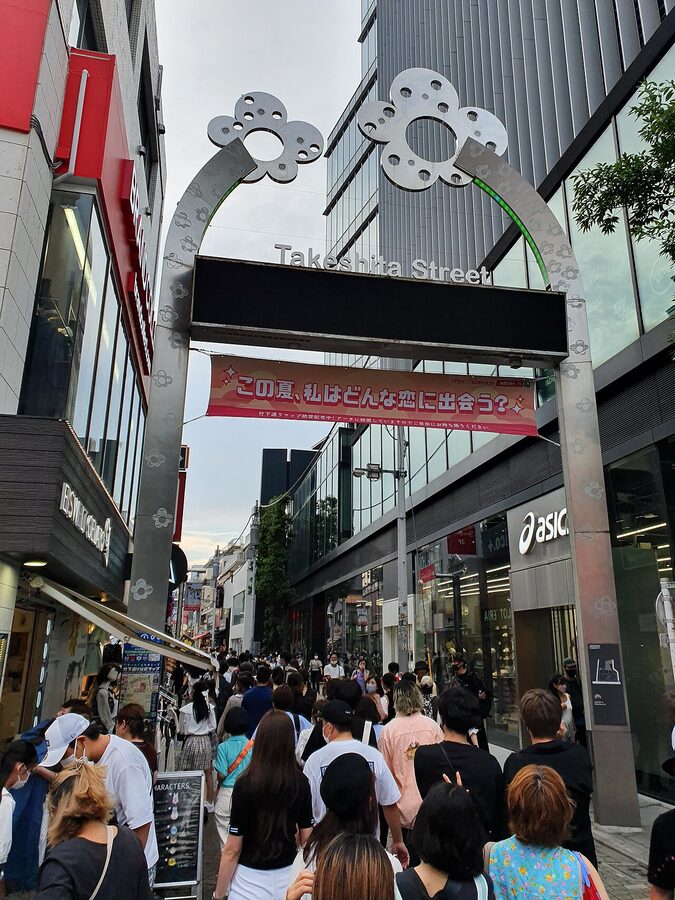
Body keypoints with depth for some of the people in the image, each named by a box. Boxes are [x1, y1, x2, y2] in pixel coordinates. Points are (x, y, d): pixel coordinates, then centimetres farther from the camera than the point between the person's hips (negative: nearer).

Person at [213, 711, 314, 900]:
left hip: (250, 881, -3)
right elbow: (307, 838, -1)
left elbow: (232, 850, -14)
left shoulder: (245, 785, -19)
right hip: (287, 876, 3)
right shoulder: (301, 783, -9)